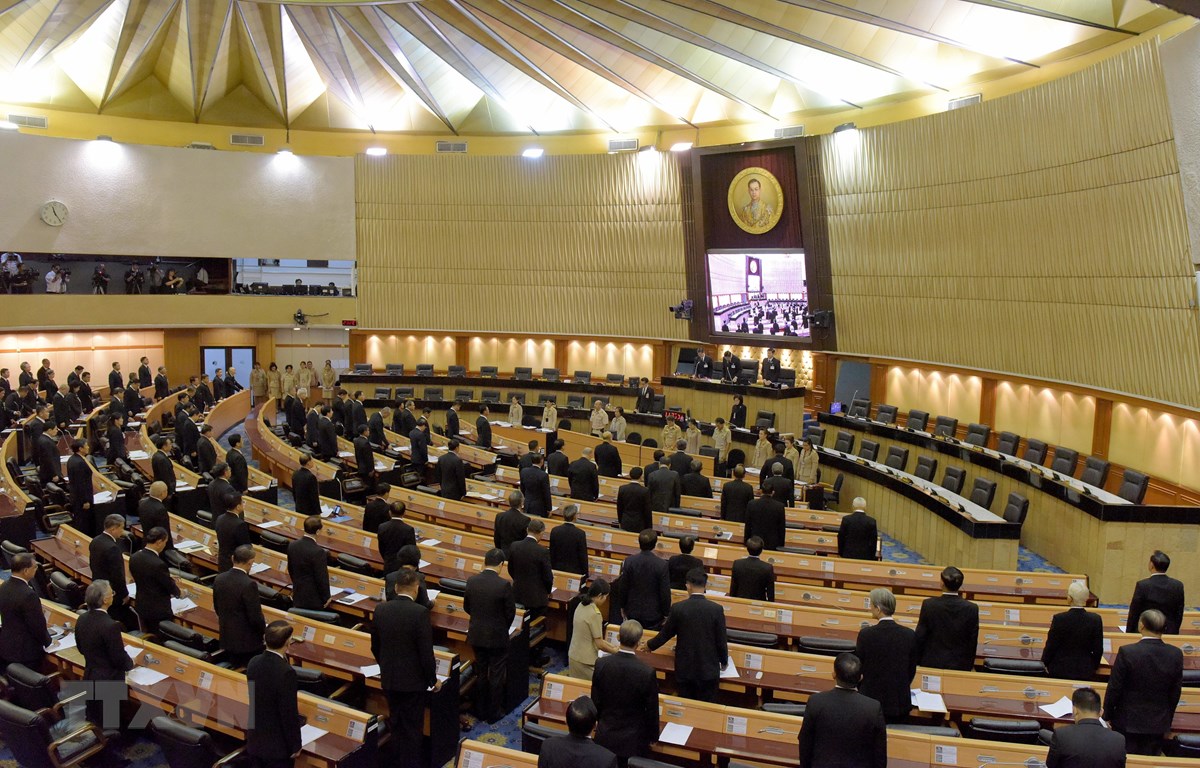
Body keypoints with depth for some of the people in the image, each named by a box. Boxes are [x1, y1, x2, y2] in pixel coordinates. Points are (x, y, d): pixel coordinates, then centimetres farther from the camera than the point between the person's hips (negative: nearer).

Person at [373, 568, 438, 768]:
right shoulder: (420, 612, -20)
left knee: (395, 723, 20)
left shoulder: (380, 609, -4)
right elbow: (426, 651, -18)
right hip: (413, 680, -5)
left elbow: (375, 646, 7)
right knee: (412, 728, 8)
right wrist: (433, 678, -4)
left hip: (388, 679, 5)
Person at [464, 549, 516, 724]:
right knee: (496, 675, 10)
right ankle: (494, 713, 19)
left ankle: (481, 711, 29)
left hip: (476, 635, 4)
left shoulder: (471, 581, -8)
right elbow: (510, 612, -11)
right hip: (497, 637, -4)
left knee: (481, 673, 18)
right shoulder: (504, 585, -20)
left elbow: (466, 607, 4)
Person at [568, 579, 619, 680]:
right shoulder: (595, 614, -22)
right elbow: (599, 644, -15)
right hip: (585, 662, -8)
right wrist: (615, 650, 2)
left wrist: (611, 645, 13)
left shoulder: (582, 605, 2)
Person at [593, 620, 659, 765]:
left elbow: (595, 700, -1)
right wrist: (653, 736, 6)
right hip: (633, 740, -3)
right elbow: (652, 710, -11)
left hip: (606, 735, 3)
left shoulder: (601, 664, -14)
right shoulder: (647, 672, -22)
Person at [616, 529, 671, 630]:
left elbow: (622, 587, -4)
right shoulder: (661, 565, -18)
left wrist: (622, 606, 12)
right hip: (653, 614, -2)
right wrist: (666, 613, 3)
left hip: (632, 612, 2)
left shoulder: (629, 561, -12)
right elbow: (665, 593, -11)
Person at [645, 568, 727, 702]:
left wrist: (650, 646, 22)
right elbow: (721, 641, -5)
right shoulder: (716, 609, -12)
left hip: (684, 670, 1)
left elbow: (665, 634, 2)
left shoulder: (677, 608, -10)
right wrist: (724, 661, 14)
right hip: (708, 670, -1)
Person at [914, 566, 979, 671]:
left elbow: (920, 637, -5)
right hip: (959, 665, 1)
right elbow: (973, 642, -1)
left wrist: (917, 662, 7)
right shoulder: (972, 609, -8)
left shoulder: (929, 604, -11)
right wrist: (969, 666, 11)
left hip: (932, 663, -1)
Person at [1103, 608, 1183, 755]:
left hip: (1128, 722, -3)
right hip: (1158, 724, 3)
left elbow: (1114, 688, -12)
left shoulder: (1127, 652, -20)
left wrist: (1107, 715, 2)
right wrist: (1168, 720, 17)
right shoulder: (1176, 655, -8)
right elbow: (1175, 693, 3)